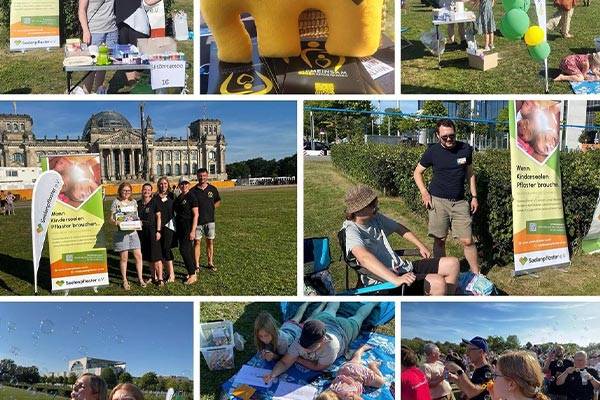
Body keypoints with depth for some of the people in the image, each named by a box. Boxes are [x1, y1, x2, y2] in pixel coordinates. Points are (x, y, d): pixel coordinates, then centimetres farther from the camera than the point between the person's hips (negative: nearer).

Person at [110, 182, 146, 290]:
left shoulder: (134, 202, 11)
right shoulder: (116, 202, -1)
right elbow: (111, 218, -1)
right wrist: (115, 222, -23)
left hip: (133, 232, 4)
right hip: (121, 232, -4)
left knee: (138, 255, 0)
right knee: (124, 257, 0)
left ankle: (140, 278, 11)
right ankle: (125, 280, 11)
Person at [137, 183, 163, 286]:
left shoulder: (155, 202, -3)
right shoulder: (138, 203, 9)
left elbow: (158, 217, -4)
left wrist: (158, 231, -10)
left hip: (152, 230, -5)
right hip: (142, 231, 5)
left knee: (156, 256, -8)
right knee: (148, 256, 9)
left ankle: (160, 279, -8)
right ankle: (153, 276, 18)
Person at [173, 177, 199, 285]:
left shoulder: (191, 197, -10)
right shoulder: (178, 198, 13)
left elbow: (196, 215, -14)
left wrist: (193, 231, -18)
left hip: (188, 227, -8)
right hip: (180, 227, 8)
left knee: (184, 249, -11)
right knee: (188, 249, 12)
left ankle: (193, 275, -6)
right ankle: (193, 270, 22)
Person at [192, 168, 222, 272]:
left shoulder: (213, 189, 4)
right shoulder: (193, 191, -2)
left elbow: (218, 201, 17)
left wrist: (212, 207, 3)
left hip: (210, 220, 2)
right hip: (197, 220, -2)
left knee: (210, 242, 7)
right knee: (197, 242, -1)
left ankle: (210, 263, 17)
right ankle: (197, 265, 4)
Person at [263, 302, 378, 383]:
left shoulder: (331, 345, -52)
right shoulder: (300, 341, -42)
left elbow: (319, 367, -37)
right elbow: (284, 362, -35)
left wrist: (297, 359, -33)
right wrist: (273, 374, -54)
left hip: (344, 327, -2)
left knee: (358, 316, 31)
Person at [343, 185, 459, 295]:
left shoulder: (376, 218, 7)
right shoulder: (350, 231, -19)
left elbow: (399, 228, 26)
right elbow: (364, 258, -37)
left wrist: (421, 246, 22)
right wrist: (396, 279, -46)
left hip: (403, 268, 9)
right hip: (385, 280, -9)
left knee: (452, 264, 4)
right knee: (437, 282, -27)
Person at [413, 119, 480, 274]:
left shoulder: (465, 149, 2)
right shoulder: (433, 151, -4)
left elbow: (470, 173, 14)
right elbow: (417, 172, 7)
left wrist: (474, 196, 10)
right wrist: (424, 192, -7)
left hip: (459, 202, 1)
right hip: (438, 201, -1)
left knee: (467, 241, -1)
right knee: (440, 241, 2)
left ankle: (477, 275, 12)